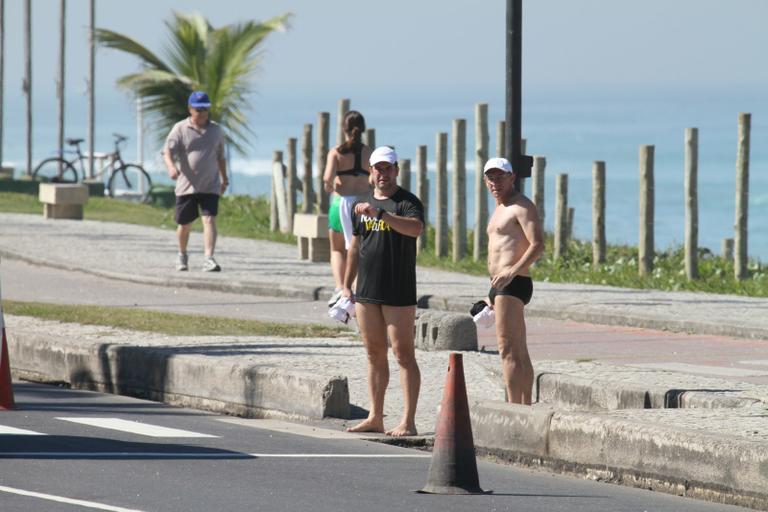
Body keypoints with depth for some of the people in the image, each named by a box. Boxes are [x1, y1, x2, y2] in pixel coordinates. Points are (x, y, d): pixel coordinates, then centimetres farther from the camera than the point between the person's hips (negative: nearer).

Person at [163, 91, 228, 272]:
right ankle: (182, 256, 35)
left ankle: (209, 259, -22)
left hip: (210, 186, 1)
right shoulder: (180, 129, -2)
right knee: (184, 223, 10)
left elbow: (220, 157, 22)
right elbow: (168, 151, -14)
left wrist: (224, 179, 24)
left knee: (209, 220, -15)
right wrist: (171, 167, -33)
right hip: (186, 186, -1)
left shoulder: (216, 131, 10)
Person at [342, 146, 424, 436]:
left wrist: (379, 213, -34)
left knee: (403, 354, -7)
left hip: (398, 293, -6)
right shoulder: (362, 205, 15)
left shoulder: (408, 203, -5)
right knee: (375, 355, 10)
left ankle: (408, 421, -8)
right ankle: (375, 418, 15)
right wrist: (347, 285, 18)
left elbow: (416, 228, -27)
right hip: (367, 292, 6)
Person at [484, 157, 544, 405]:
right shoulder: (501, 209, 22)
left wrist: (512, 271, -32)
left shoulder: (522, 206, -9)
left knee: (508, 349, -15)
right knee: (520, 352, 10)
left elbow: (537, 245, -20)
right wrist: (493, 294, 26)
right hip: (501, 287, 11)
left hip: (514, 283, -11)